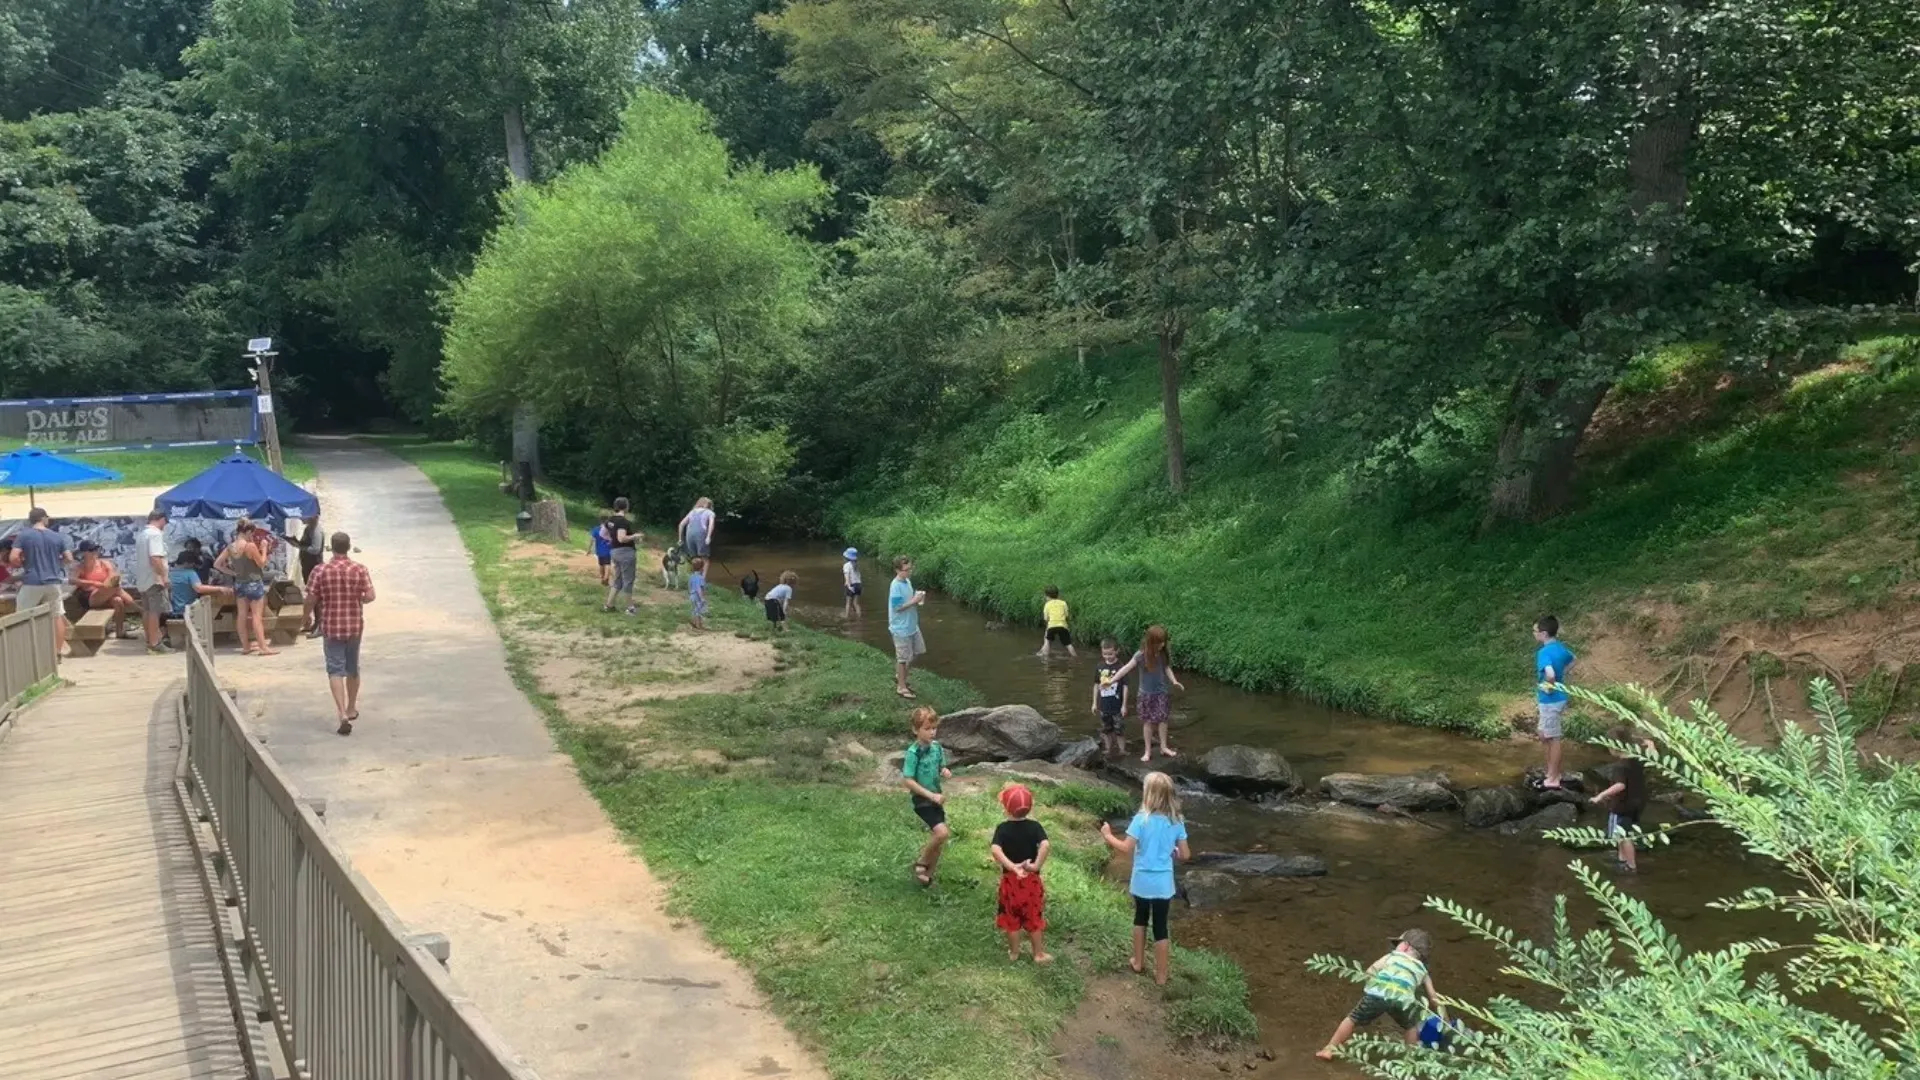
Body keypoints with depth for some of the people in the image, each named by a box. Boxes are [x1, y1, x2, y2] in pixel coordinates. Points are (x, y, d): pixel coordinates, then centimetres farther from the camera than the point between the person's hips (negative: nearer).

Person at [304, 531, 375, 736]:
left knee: (335, 671, -3)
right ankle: (351, 709, 35)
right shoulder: (359, 569, -6)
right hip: (354, 626, 2)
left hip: (331, 627, -2)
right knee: (353, 668, 19)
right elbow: (370, 596, -11)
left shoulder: (320, 571, -9)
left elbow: (311, 600, -8)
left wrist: (307, 614, 12)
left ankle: (343, 716, -18)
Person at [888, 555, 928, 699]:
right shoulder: (896, 586, -22)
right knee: (903, 657, 2)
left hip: (912, 625, 9)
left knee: (916, 652, 18)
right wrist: (914, 601, -24)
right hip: (901, 628, -9)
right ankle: (901, 687, 16)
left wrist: (918, 599, -4)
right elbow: (898, 607, -23)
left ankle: (899, 676, 34)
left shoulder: (908, 581, 5)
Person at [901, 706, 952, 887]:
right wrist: (931, 795, -22)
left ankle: (928, 874, 26)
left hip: (936, 799, 7)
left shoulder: (936, 748, 2)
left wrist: (945, 772, -9)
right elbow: (907, 780, -20)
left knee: (938, 839, 10)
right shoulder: (913, 753, -19)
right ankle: (921, 863, 0)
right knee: (942, 833, -22)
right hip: (922, 801, -7)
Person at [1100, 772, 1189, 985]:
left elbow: (1126, 849, -19)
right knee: (1160, 927, 11)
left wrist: (1108, 836, -3)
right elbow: (1184, 855, -4)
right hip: (1163, 883, 1)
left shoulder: (1141, 819, -17)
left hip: (1142, 881, -1)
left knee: (1140, 918, 24)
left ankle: (1139, 963, 35)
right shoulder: (1177, 821, -8)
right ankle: (1161, 975, 18)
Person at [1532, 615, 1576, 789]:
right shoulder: (1560, 648, 5)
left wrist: (1550, 687, -21)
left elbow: (1550, 674, -40)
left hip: (1551, 700, -9)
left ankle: (1553, 780, 10)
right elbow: (1572, 662, 26)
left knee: (1553, 739, 1)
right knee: (1546, 737, 20)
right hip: (1559, 697, 9)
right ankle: (1551, 774, 28)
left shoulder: (1544, 652, -23)